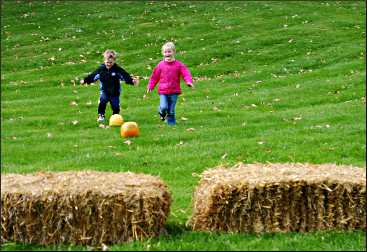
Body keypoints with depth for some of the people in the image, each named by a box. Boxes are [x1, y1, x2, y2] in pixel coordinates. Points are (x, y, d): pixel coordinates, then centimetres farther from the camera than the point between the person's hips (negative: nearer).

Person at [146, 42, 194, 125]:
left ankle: (171, 122, 20)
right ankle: (162, 113, 23)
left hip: (174, 91, 0)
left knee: (171, 109, 4)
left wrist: (189, 81, -26)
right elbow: (154, 76, 10)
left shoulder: (179, 65, -2)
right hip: (163, 91, 0)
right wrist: (150, 86, 8)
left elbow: (186, 73, -7)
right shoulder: (160, 65, 3)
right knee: (164, 107, -11)